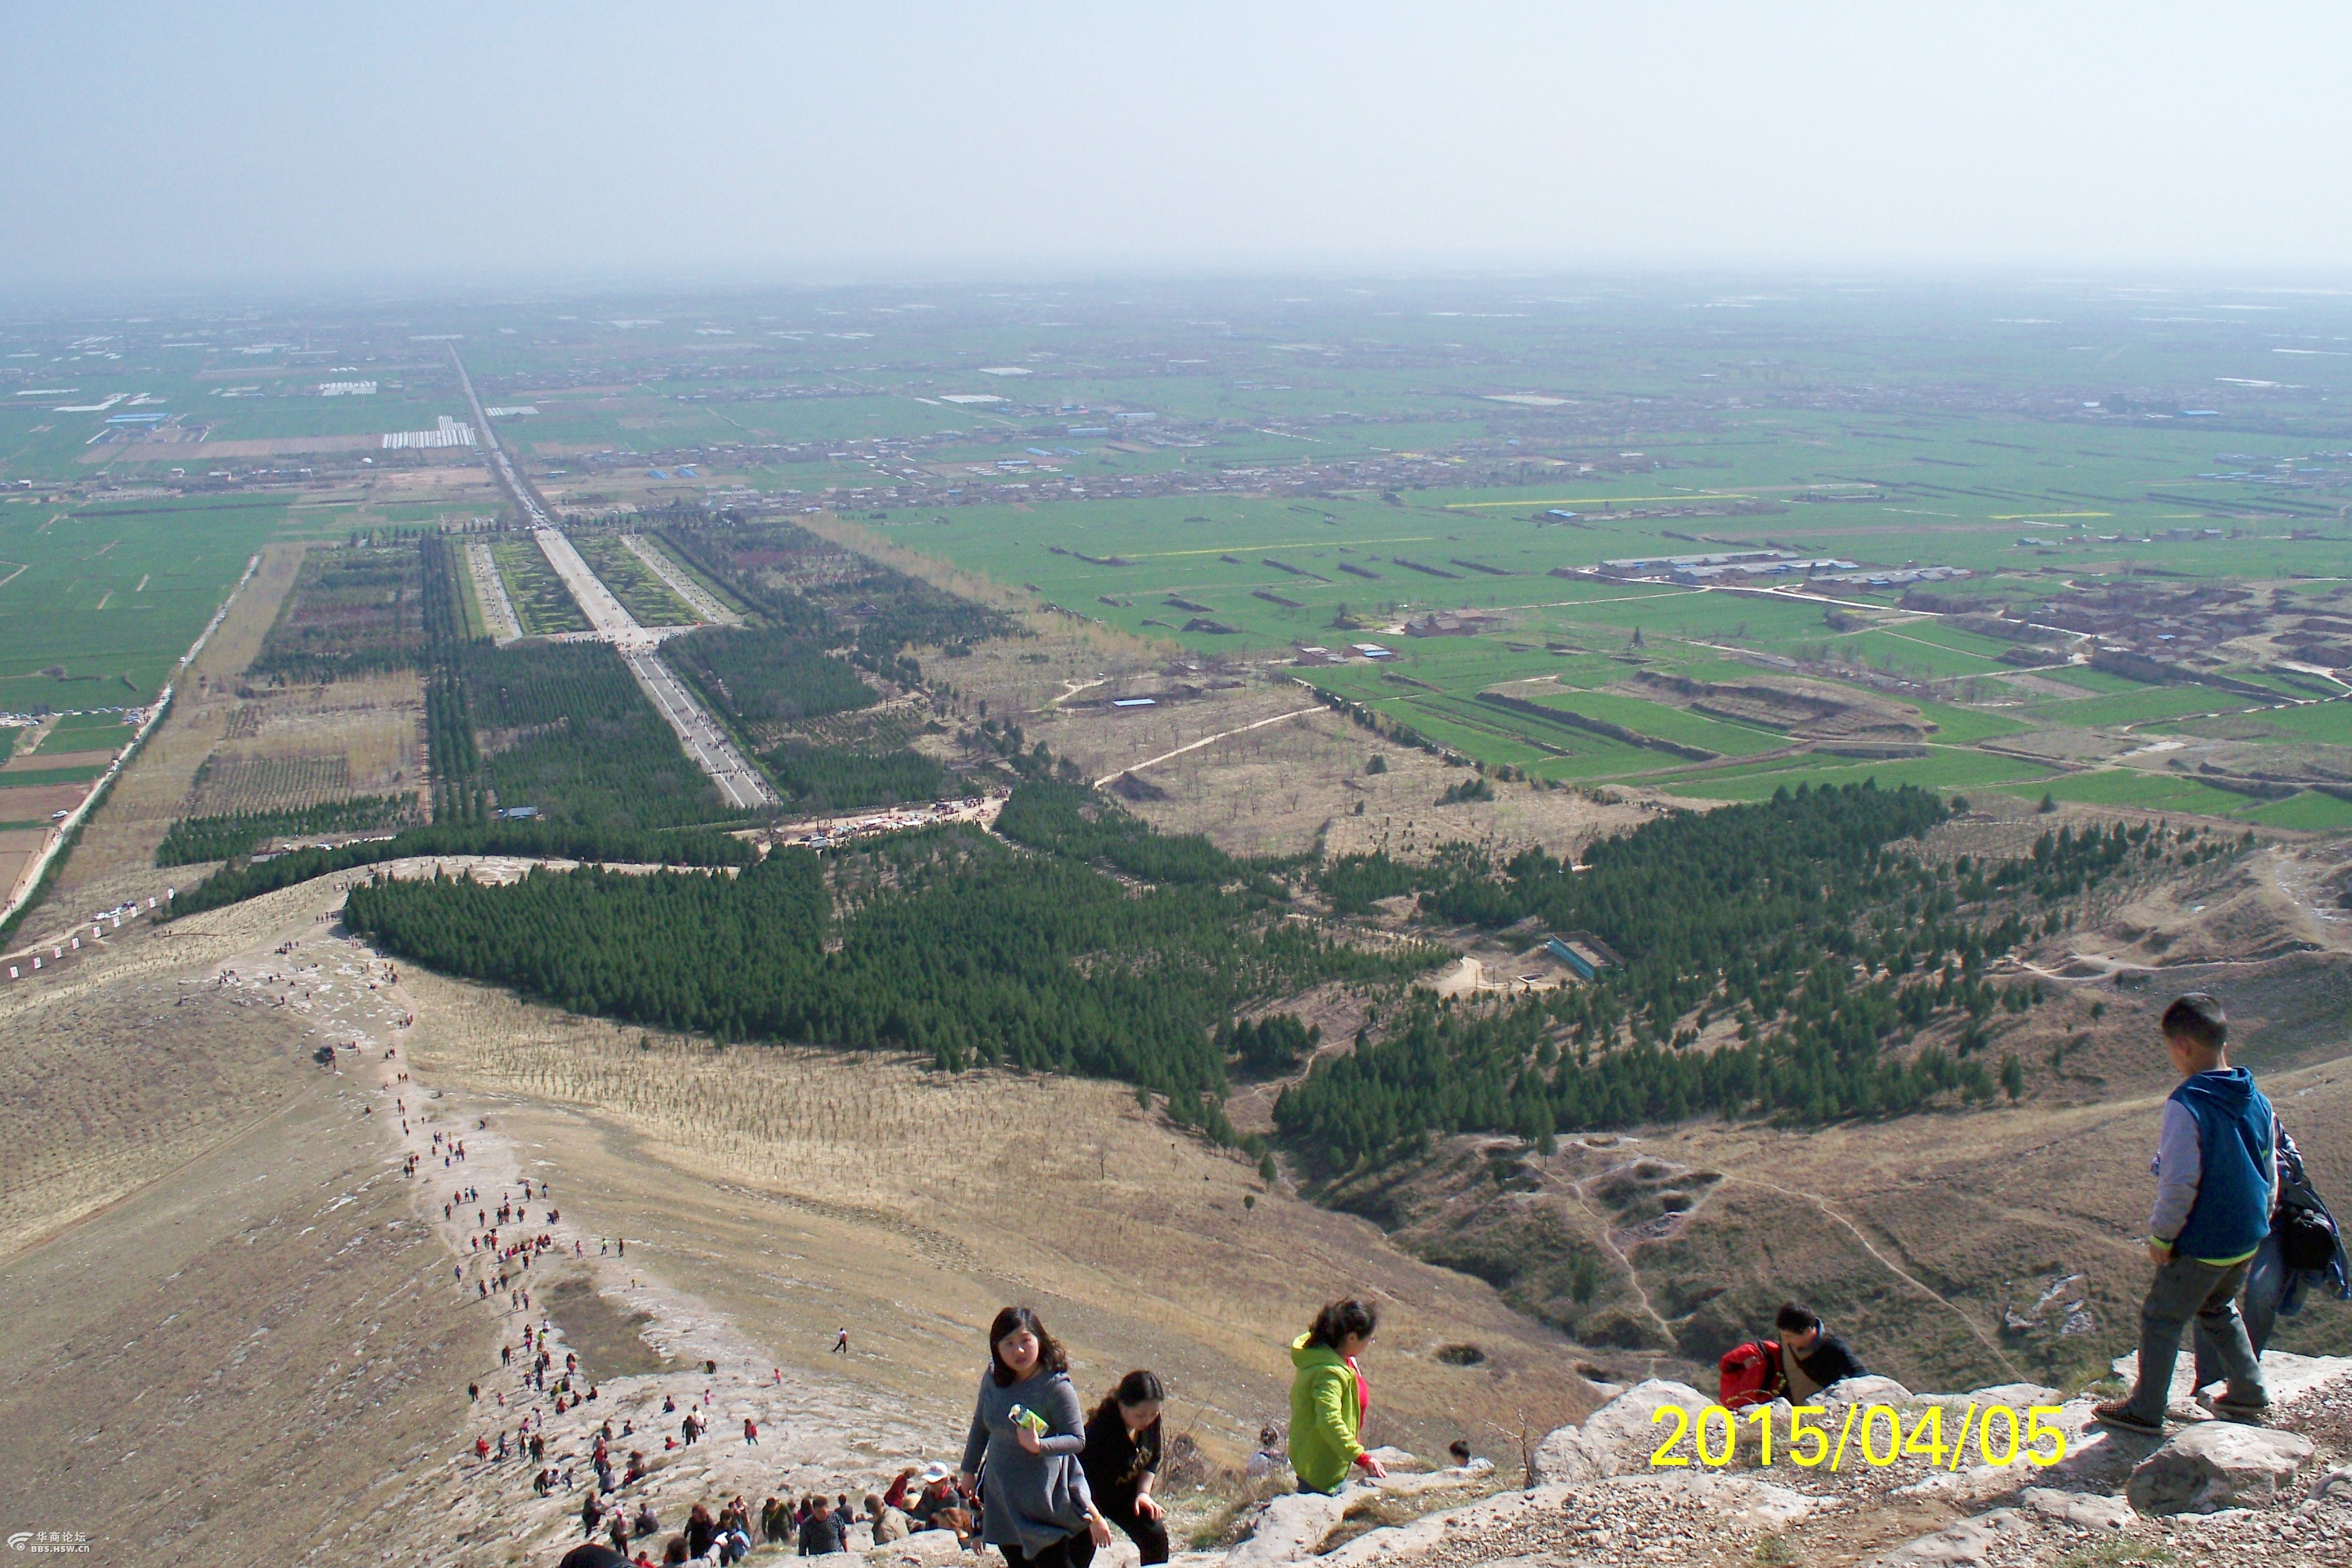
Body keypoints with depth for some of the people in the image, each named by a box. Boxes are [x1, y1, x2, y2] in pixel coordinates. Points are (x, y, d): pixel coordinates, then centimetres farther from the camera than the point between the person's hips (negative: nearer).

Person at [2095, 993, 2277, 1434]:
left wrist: (2161, 1234, -11)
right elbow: (2270, 1172, 10)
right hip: (2247, 1240, 7)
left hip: (2200, 1244, -7)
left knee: (2161, 1319, 8)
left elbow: (2179, 1182, -24)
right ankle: (2249, 1394, 36)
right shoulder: (2259, 1102, -1)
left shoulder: (2186, 1106, -25)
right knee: (2218, 1310, 29)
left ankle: (2145, 1410, 17)